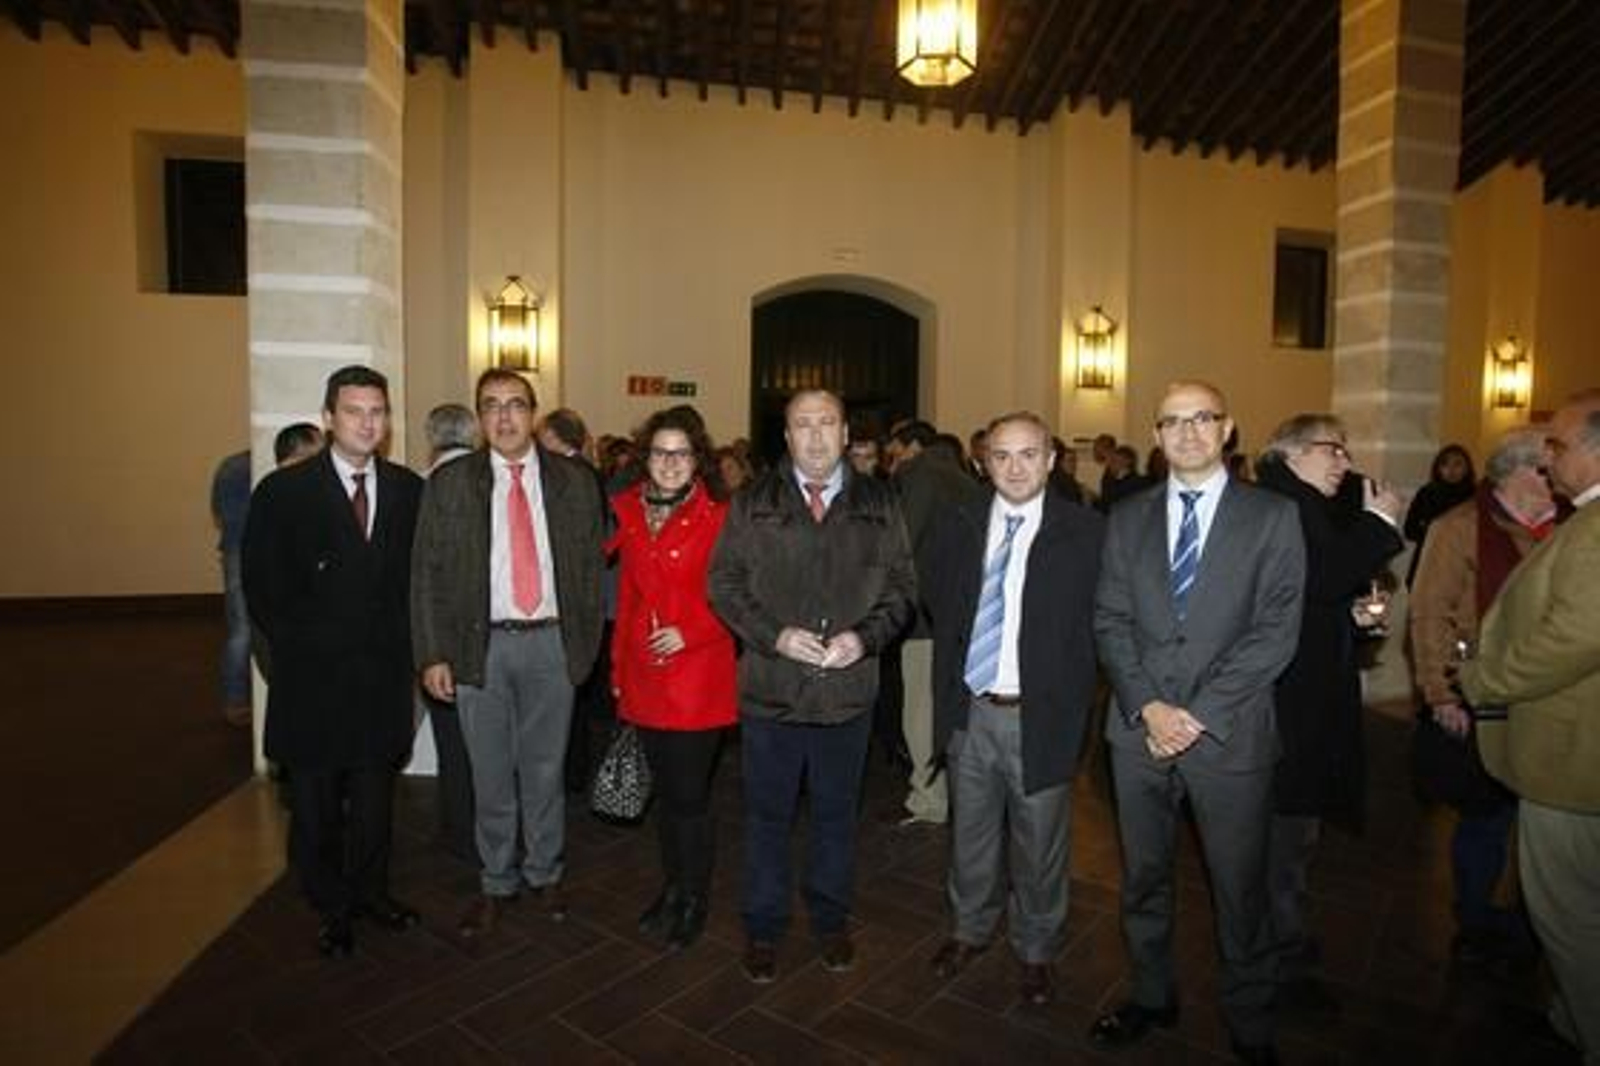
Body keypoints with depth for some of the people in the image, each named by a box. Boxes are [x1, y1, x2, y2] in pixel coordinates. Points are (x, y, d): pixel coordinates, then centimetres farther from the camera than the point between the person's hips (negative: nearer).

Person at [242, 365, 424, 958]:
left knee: (374, 793, 16)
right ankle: (332, 907, 30)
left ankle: (370, 891, 36)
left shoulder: (408, 490, 2)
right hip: (312, 677, -2)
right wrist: (301, 649, -7)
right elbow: (262, 589, -4)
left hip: (383, 673, 2)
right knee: (314, 802, 11)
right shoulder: (283, 491, -6)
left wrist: (401, 641, 1)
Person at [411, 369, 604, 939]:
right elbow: (428, 576, 1)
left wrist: (586, 644, 1)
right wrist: (433, 655, -4)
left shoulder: (574, 481, 2)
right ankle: (496, 882, 31)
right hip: (480, 645, 0)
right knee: (490, 773, 11)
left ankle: (545, 874, 33)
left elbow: (590, 566, 4)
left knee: (545, 768, 13)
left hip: (552, 643, 0)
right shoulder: (449, 483, 1)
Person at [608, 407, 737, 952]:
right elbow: (626, 596, 13)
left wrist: (690, 633, -17)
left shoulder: (718, 516, -8)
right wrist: (619, 667, 13)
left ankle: (695, 900, 24)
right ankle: (672, 889, 36)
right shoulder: (630, 512, 8)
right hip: (645, 676, 5)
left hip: (698, 676, -5)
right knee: (665, 792, 17)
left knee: (689, 796, 2)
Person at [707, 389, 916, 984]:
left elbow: (902, 586, 3)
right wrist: (774, 635, -15)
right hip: (770, 689, -1)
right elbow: (723, 583, -2)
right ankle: (763, 928, 34)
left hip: (849, 689, 1)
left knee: (836, 814, 18)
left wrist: (864, 636, -13)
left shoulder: (878, 505, 3)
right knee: (768, 815, 14)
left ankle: (831, 919, 40)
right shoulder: (753, 504, 0)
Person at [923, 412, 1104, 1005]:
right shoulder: (957, 522, 2)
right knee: (971, 834, 20)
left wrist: (1069, 697, -11)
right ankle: (971, 929, 44)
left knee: (1039, 844, 15)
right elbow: (934, 594, 13)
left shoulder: (1085, 532, -10)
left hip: (1040, 716, -3)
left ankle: (1036, 950, 39)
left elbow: (1096, 622, -7)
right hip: (969, 711, 3)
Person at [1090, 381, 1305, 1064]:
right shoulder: (1128, 518, 7)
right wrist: (1146, 706, -9)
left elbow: (1276, 631, -8)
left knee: (1239, 887, 11)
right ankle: (1152, 997, 38)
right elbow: (1111, 621, 4)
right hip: (1140, 727, 3)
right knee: (1143, 878, 16)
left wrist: (1198, 713, -13)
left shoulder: (1272, 517, -2)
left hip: (1230, 733, -2)